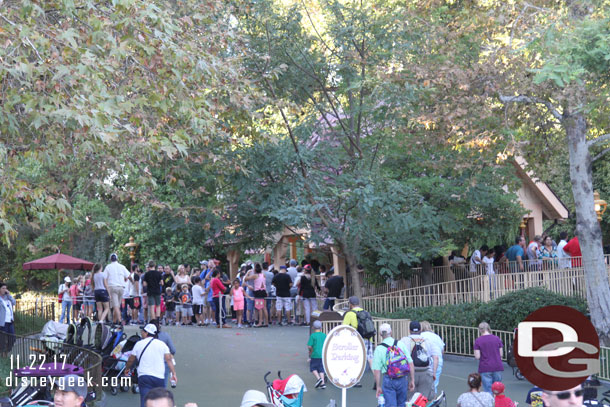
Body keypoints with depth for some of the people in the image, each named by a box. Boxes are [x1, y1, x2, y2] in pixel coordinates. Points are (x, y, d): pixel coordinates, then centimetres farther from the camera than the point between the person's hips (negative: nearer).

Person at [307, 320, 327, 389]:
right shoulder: (324, 335, 4)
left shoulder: (313, 335, -9)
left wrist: (311, 350, 9)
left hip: (315, 355, -4)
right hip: (323, 355, 4)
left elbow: (309, 346, -11)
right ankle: (322, 383, 5)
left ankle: (318, 378, -10)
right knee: (321, 368, 11)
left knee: (313, 368, 10)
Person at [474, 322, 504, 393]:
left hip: (485, 369, -3)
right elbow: (501, 354, 5)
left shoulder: (478, 340, -6)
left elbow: (477, 357, -9)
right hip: (498, 367, 3)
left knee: (488, 391, 2)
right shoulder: (497, 339, 3)